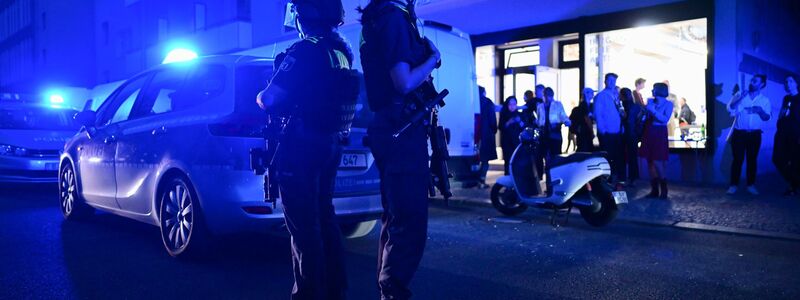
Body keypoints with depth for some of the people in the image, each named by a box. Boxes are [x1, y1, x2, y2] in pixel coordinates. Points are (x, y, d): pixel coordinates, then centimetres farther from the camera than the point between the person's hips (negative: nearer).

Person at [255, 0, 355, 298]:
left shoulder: (304, 51, -17)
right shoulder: (342, 51, 8)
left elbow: (268, 100, -19)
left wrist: (260, 97, 2)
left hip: (301, 149, -8)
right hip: (330, 146, 8)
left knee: (303, 226, 0)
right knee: (324, 220, 18)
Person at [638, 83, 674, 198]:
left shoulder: (668, 104, -4)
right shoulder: (650, 101, 9)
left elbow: (665, 119, -16)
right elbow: (643, 116, 9)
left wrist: (653, 110, -21)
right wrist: (644, 109, -8)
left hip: (659, 133, -5)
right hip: (648, 133, 5)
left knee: (657, 162, -9)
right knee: (650, 162, 4)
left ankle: (664, 190, 4)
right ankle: (654, 190, 11)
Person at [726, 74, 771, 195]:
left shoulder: (765, 100, 5)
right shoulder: (740, 95, 3)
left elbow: (766, 117, 1)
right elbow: (730, 109, -8)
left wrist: (761, 111, -19)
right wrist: (740, 98, -20)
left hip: (755, 134, 1)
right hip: (739, 133, -1)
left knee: (752, 160, 5)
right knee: (738, 159, -2)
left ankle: (751, 185, 13)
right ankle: (733, 185, 3)